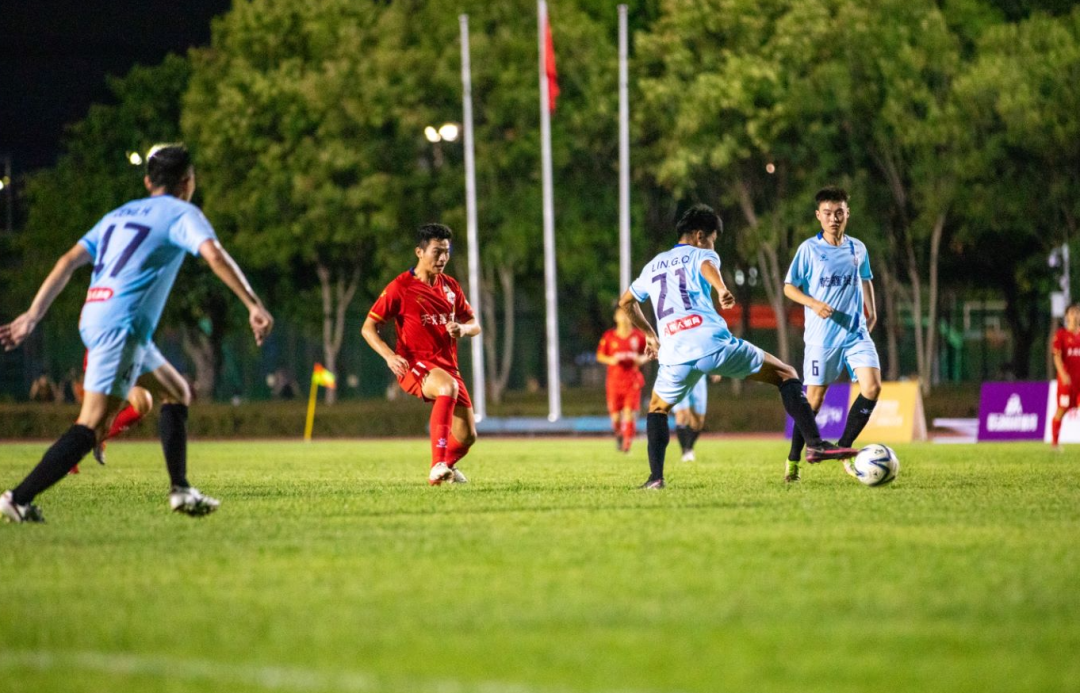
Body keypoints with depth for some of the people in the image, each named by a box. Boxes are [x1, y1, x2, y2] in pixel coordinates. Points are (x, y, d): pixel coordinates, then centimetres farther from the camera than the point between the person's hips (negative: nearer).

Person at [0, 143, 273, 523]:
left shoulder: (120, 214, 22)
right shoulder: (181, 214, 2)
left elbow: (68, 261, 15)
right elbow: (215, 256, -17)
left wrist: (33, 315, 13)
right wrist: (254, 306, -18)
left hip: (94, 318, 9)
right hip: (121, 326, -9)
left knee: (177, 393, 21)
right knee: (91, 426, -13)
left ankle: (181, 490, 16)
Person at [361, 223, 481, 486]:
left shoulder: (450, 286, 10)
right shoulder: (400, 287, -7)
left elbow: (474, 325, 17)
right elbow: (368, 328, -5)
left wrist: (462, 329, -9)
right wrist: (389, 356, -23)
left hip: (447, 365, 6)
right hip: (415, 365, -6)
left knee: (467, 436, 4)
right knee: (449, 386, -39)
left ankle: (447, 466, 41)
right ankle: (437, 467, -45)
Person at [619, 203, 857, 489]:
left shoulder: (653, 265, 27)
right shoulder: (700, 255, 12)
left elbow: (626, 302, 41)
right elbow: (707, 266, -16)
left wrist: (649, 334, 54)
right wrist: (722, 289, -37)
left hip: (675, 356, 4)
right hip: (715, 343, -4)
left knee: (658, 409, 30)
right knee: (786, 375, 9)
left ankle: (655, 477, 11)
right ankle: (815, 444, -5)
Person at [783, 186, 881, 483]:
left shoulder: (858, 249, 7)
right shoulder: (809, 249, -4)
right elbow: (789, 287, -2)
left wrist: (871, 311, 10)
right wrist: (814, 304, -18)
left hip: (856, 333, 4)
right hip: (821, 336, -4)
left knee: (872, 386, -13)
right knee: (815, 396, -2)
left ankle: (842, 450, 1)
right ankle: (793, 460, 13)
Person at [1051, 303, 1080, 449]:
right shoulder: (1061, 334, -2)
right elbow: (1057, 356, -8)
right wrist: (1063, 374, -20)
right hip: (1066, 379, -4)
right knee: (1061, 409, -1)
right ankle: (1055, 443, 10)